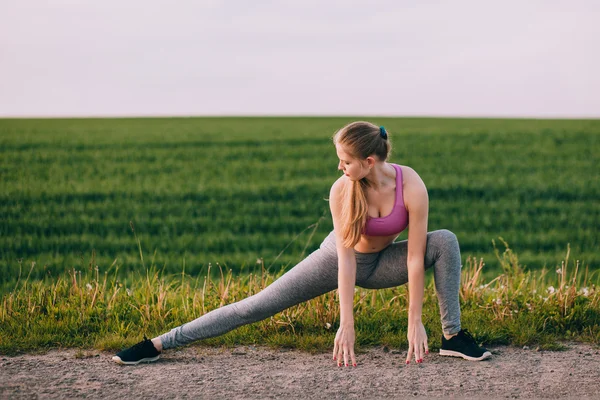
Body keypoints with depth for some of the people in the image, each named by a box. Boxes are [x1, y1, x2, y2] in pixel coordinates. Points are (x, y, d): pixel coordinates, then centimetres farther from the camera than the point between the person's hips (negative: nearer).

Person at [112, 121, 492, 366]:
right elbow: (346, 259, -27)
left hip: (382, 263, 1)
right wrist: (346, 324, -29)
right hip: (339, 257, -1)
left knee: (445, 241, -25)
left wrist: (416, 322, -27)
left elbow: (415, 257, -27)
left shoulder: (411, 186, -30)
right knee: (258, 306, -10)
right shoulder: (342, 191, -27)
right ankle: (158, 344, -8)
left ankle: (453, 335, -13)